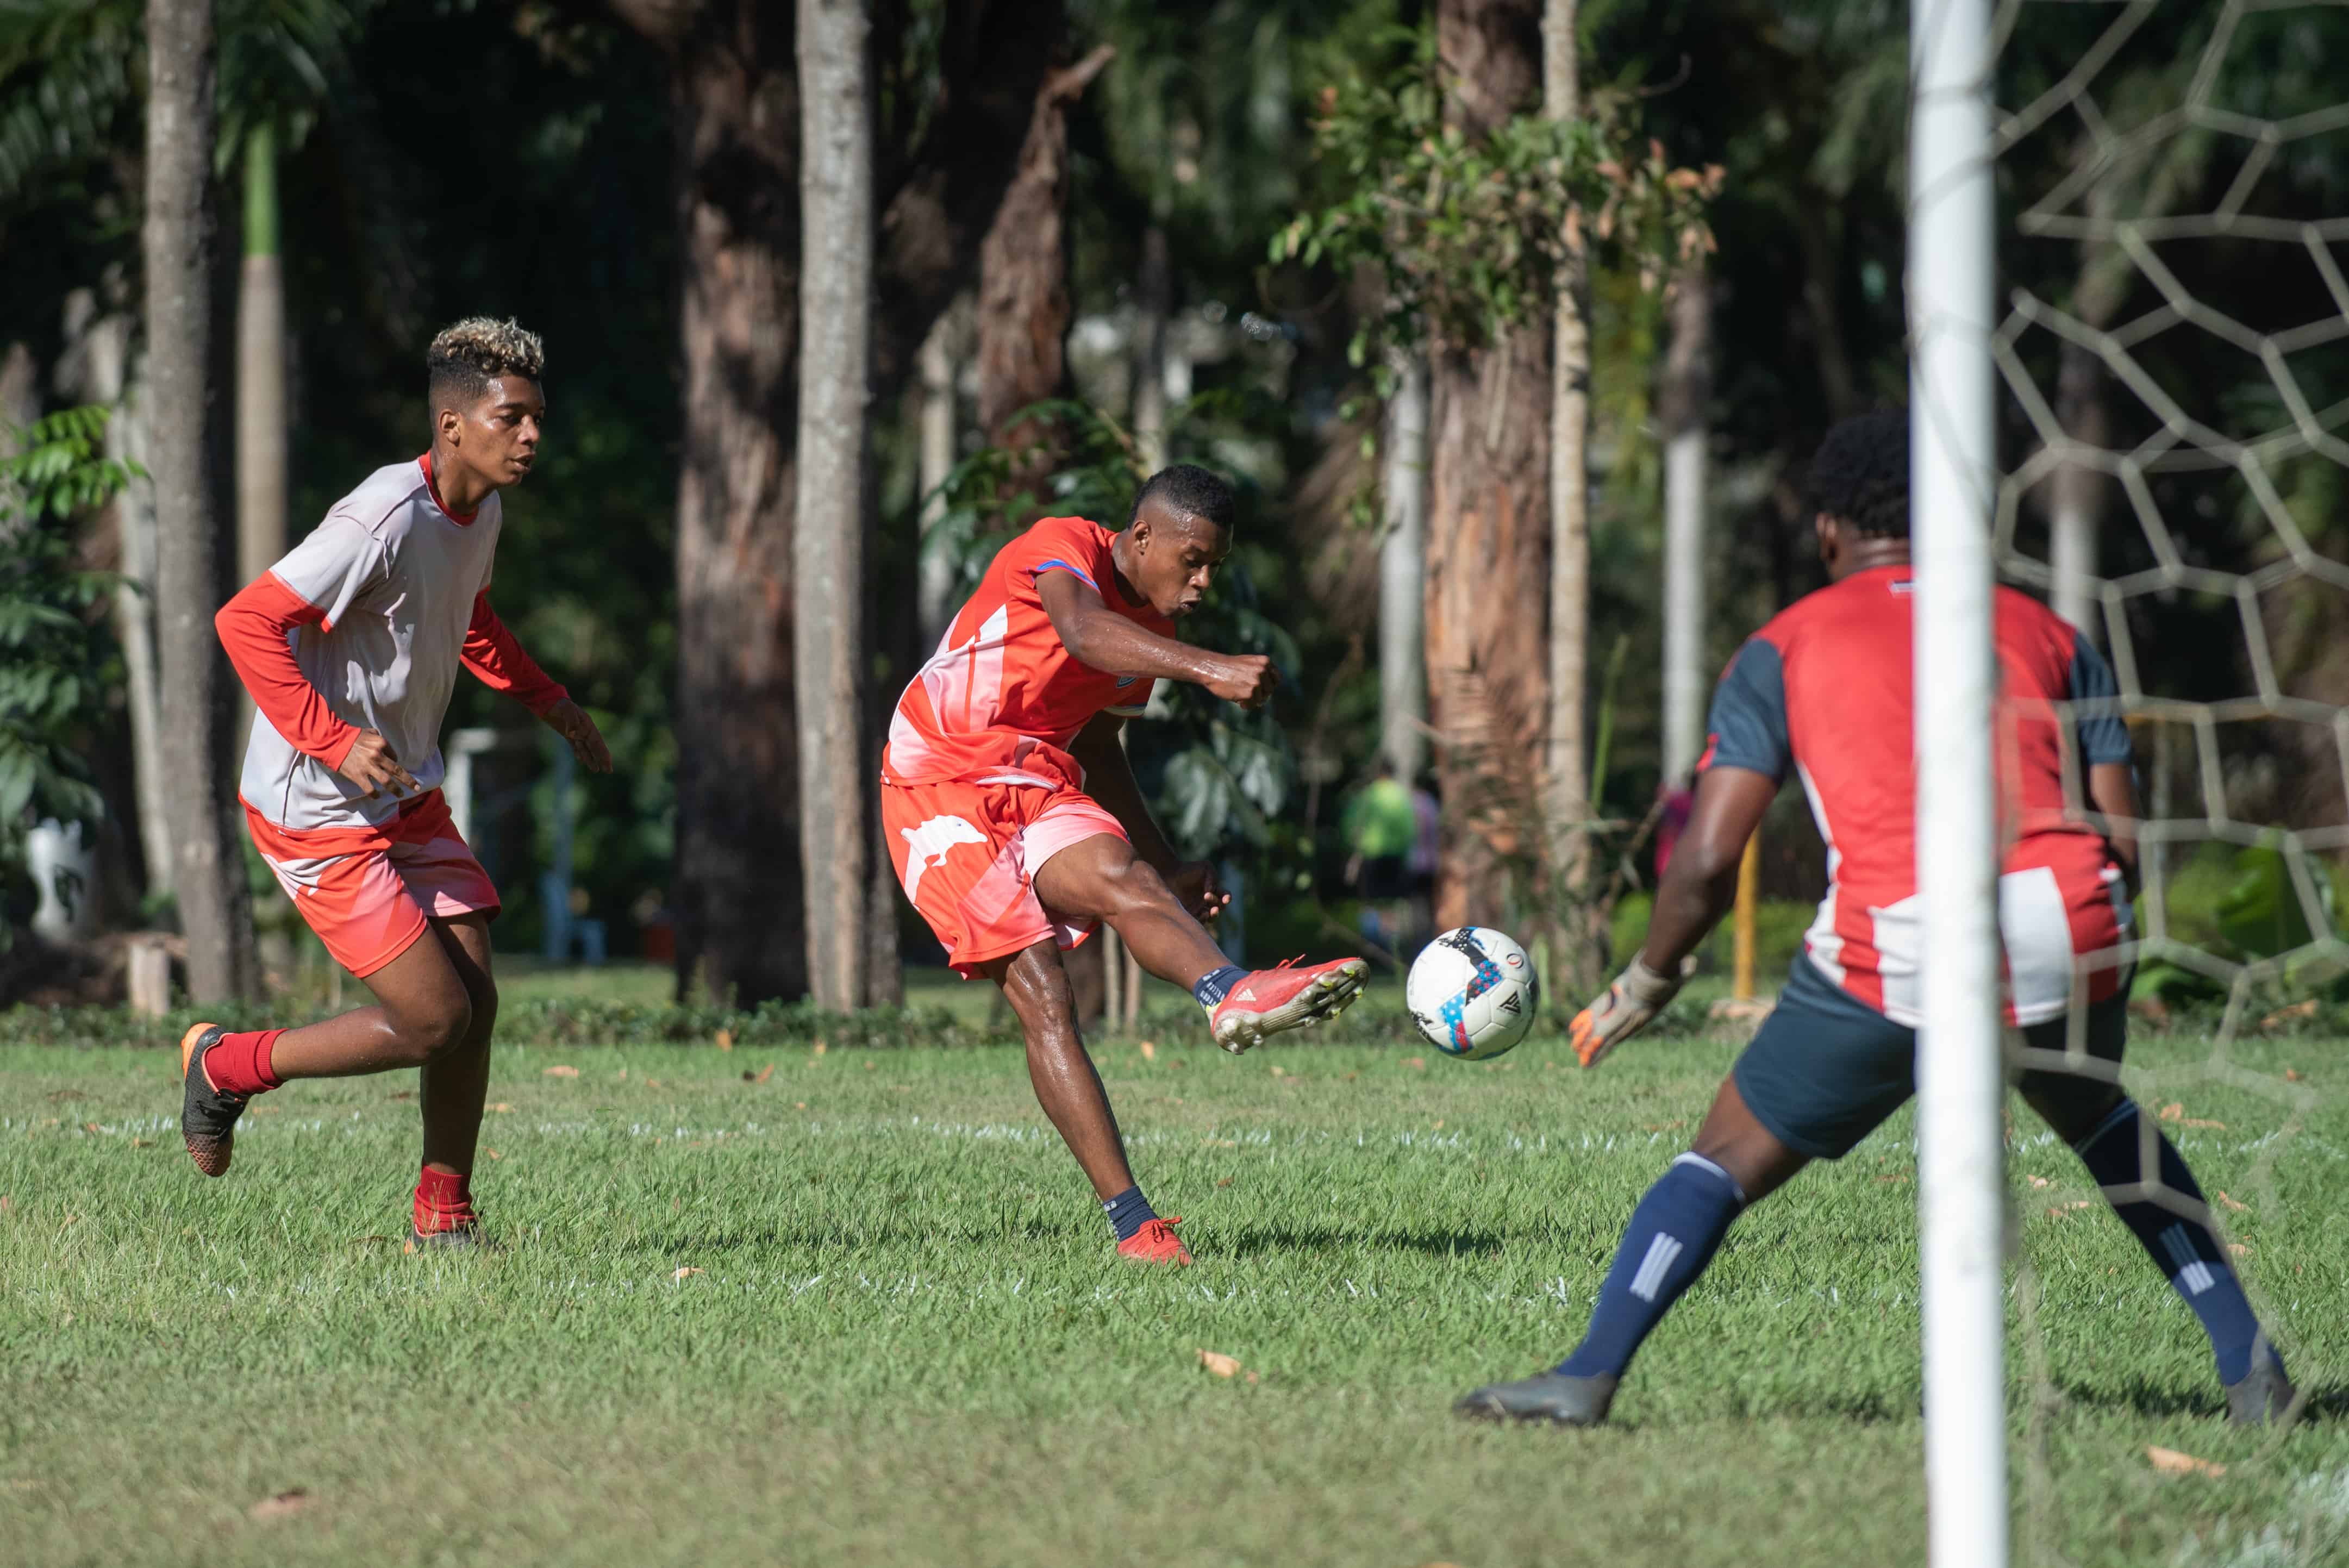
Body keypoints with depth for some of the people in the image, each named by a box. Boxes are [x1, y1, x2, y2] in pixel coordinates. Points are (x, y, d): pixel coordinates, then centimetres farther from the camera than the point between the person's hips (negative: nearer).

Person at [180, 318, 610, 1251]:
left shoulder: (480, 515, 4)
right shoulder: (385, 521, -25)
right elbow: (247, 622, -28)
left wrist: (548, 701, 19)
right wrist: (334, 741, -33)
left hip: (407, 797, 9)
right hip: (318, 814, -9)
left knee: (475, 1003, 2)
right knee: (433, 1020, -9)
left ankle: (442, 1216, 16)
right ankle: (227, 1068, 11)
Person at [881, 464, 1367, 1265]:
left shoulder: (1148, 626, 13)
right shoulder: (1061, 548, -13)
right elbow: (1084, 632, -37)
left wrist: (1168, 865, 26)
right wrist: (1208, 668, -52)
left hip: (1037, 783, 7)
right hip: (942, 788, -7)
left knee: (1122, 879, -28)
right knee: (1042, 997, -20)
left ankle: (1232, 994, -56)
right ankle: (1130, 1218, -32)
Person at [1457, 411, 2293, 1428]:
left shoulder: (1783, 649, 14)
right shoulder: (2049, 635, 23)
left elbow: (1706, 862, 6)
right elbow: (2125, 843, 17)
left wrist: (1644, 985, 21)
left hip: (1897, 956, -3)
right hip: (2071, 936, 3)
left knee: (1730, 1157, 12)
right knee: (2104, 1124, 33)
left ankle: (1587, 1377, -1)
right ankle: (2248, 1364, 29)